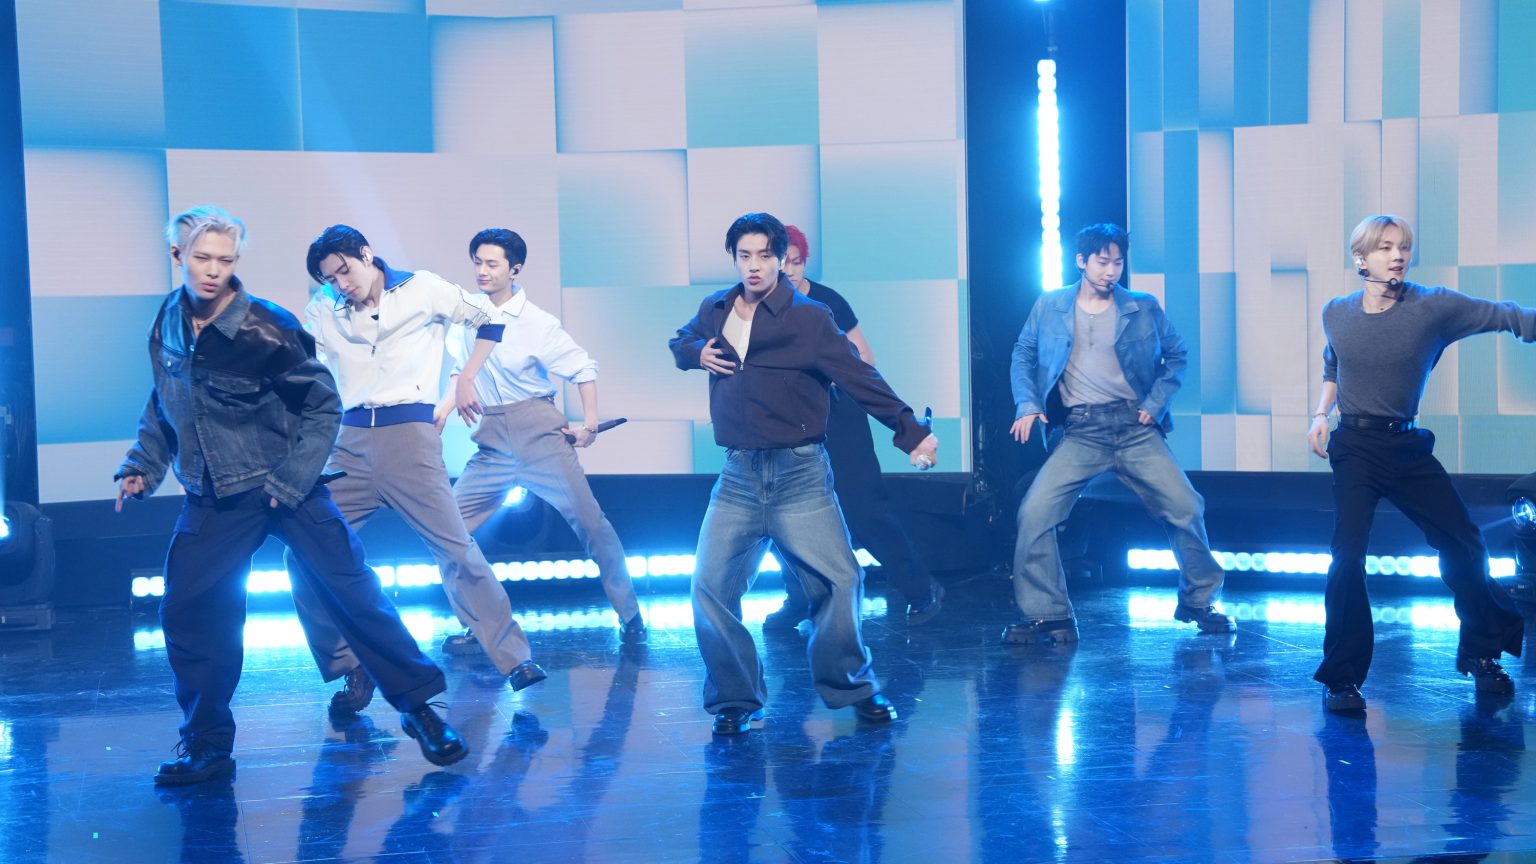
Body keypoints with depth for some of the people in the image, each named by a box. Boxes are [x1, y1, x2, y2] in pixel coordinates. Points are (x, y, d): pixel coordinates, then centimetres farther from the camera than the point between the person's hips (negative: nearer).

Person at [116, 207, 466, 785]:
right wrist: (141, 467, 7)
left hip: (288, 487, -4)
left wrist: (290, 481, -14)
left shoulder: (265, 329, -16)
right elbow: (163, 405, 17)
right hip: (213, 499, 5)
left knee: (352, 593, -8)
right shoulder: (168, 323, 1)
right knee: (186, 612, 0)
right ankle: (206, 748, 13)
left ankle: (419, 707, 4)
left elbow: (323, 406, -9)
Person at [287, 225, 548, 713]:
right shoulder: (322, 310, 12)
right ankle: (351, 670, 6)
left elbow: (488, 321, 10)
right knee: (306, 555, -5)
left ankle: (515, 659, 2)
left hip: (410, 434, -3)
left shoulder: (422, 289, 3)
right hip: (349, 441, 4)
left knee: (456, 550, -6)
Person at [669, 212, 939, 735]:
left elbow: (860, 378, -10)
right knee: (710, 588, -3)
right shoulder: (714, 311, 8)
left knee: (839, 579, -8)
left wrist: (910, 432, -16)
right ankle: (734, 701, 11)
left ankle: (852, 688, 13)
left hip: (799, 475, -3)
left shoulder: (808, 318, -6)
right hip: (737, 478, 3)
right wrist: (696, 352, 2)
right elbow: (682, 343, 26)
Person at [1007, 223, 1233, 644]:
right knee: (1035, 512, -16)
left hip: (1135, 428, 1)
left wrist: (1156, 403, 0)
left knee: (1186, 507, -7)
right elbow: (1023, 355, 11)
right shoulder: (1049, 308, 5)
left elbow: (1176, 355, 13)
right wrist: (1027, 405, -4)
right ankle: (1047, 616, -2)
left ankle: (1198, 601, 17)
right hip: (1079, 432, 0)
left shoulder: (1144, 308, 6)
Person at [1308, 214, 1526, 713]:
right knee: (1348, 556, -13)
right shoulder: (1336, 315, 0)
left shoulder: (1435, 307, -7)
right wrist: (1321, 415, 2)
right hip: (1355, 448, -1)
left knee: (1463, 545, 6)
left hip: (1409, 447, 1)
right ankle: (1341, 678, -2)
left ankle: (1482, 654, 30)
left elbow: (1508, 317, -13)